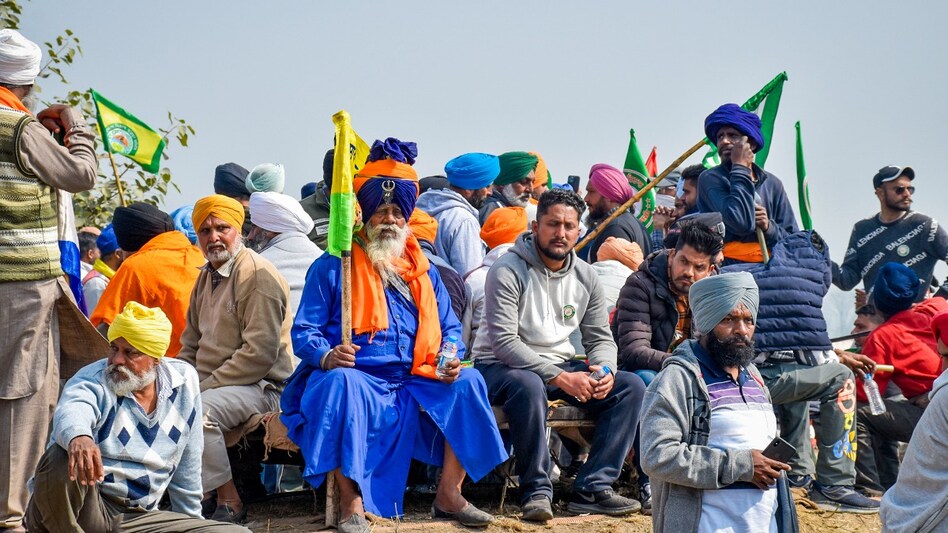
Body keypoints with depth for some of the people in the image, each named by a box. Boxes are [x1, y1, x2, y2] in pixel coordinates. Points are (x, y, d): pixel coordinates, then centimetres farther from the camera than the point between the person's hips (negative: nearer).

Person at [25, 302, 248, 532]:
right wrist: (78, 436, -57)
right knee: (59, 460, -37)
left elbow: (187, 467, 17)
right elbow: (71, 410, -34)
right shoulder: (93, 380, -7)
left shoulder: (185, 381, 7)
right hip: (85, 508, -5)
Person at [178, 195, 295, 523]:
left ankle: (231, 505, -21)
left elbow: (260, 353, -21)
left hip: (261, 386, -9)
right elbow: (191, 343, 21)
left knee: (198, 410, -33)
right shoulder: (206, 276, 16)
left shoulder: (258, 275, -13)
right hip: (211, 381, 9)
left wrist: (203, 386, -20)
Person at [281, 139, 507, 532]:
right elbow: (303, 331, -1)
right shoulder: (332, 268, 5)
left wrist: (451, 358, -4)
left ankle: (448, 495, -12)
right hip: (359, 378, -4)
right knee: (340, 382, -38)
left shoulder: (423, 271, 19)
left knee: (467, 383, -20)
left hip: (413, 384, 4)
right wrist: (327, 355, -24)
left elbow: (448, 327, 19)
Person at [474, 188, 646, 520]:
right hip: (500, 367, -6)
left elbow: (601, 338, 9)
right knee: (529, 386, -40)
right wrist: (560, 378, -27)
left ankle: (592, 489, -15)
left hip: (560, 365, 7)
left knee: (631, 386, -11)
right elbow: (504, 343, -21)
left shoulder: (586, 277, 5)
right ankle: (536, 491, -25)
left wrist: (605, 369, -16)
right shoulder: (508, 271, -14)